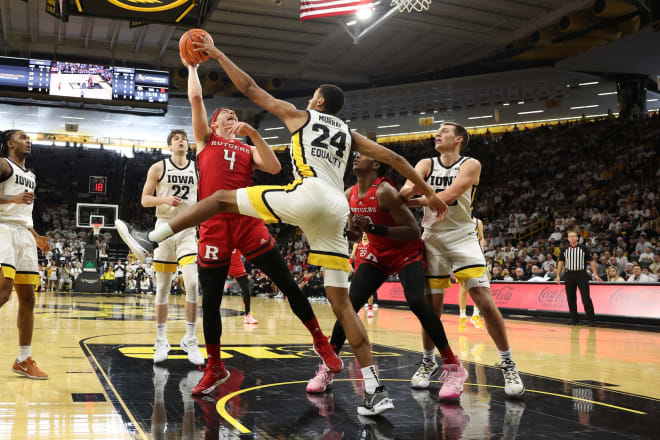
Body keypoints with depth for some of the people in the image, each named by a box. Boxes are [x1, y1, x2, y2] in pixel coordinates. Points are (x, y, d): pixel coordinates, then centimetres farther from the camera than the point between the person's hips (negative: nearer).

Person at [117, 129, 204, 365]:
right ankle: (161, 341, 15)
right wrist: (164, 199, -18)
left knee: (192, 284, -14)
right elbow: (144, 200, -1)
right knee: (163, 288, 4)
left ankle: (190, 340, -3)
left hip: (188, 231, 1)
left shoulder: (198, 169, 6)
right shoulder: (158, 168, 1)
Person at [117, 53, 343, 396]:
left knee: (287, 284, -2)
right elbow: (195, 98, 9)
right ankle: (215, 368, 19)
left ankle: (322, 344, 12)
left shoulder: (248, 149, 20)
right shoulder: (205, 139, 17)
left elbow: (274, 168, 1)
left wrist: (254, 134, -2)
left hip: (247, 221, 1)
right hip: (213, 224, -1)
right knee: (211, 300, 3)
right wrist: (191, 67, 19)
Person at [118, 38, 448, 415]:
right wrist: (429, 193, 30)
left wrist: (217, 54, 30)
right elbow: (394, 158, 24)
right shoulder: (350, 134, 30)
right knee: (342, 302, 6)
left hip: (307, 195, -5)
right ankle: (375, 390, 1)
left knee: (222, 198, 14)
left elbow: (249, 88, 20)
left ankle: (153, 238, 15)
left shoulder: (299, 115, 18)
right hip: (336, 210, 5)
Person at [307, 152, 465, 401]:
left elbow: (413, 231, -25)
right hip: (377, 254, 6)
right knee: (349, 304, -5)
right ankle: (327, 369, 7)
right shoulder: (350, 195, -2)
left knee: (417, 302, -27)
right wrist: (352, 229, -10)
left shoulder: (385, 192, -24)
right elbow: (354, 230, 14)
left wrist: (375, 228, -34)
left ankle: (453, 367, -14)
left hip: (407, 252, -6)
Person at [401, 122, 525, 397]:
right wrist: (409, 187, -39)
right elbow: (410, 183, -15)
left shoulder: (470, 165, -2)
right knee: (431, 306, 6)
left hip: (462, 238, -3)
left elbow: (449, 196, -19)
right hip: (433, 239, 3)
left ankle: (508, 365, -1)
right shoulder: (426, 164, 8)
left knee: (486, 303, -12)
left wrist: (413, 199, -24)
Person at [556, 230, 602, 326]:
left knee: (586, 298, -7)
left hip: (581, 274, -3)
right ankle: (574, 319, 16)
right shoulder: (565, 250, 8)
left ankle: (591, 319, -4)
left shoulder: (583, 248, 0)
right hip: (569, 275, 3)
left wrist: (595, 274, -6)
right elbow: (561, 263, 12)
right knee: (571, 298, 6)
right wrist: (558, 275, 6)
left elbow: (591, 261, 1)